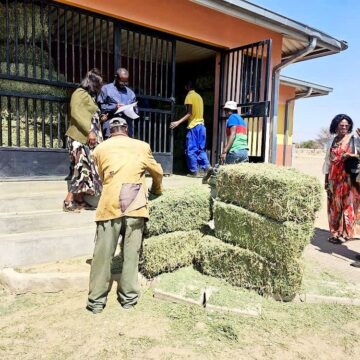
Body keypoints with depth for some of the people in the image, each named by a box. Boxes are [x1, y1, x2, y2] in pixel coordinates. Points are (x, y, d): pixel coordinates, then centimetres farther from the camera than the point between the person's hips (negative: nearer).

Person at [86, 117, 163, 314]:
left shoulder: (100, 149, 13)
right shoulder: (142, 146, 14)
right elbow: (158, 172, 23)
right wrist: (156, 190, 41)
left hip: (110, 205, 0)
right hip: (135, 206, 1)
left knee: (103, 254, 5)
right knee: (131, 254, 8)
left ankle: (96, 301, 13)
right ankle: (128, 297, 17)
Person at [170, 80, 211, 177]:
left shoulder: (189, 96, -7)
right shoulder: (199, 96, 17)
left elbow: (189, 113, -16)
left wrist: (178, 122, -20)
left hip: (193, 126, -8)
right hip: (201, 125, 8)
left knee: (191, 150, -1)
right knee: (201, 149, 12)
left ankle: (194, 171, 1)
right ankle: (206, 169, 6)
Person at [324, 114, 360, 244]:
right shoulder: (331, 142, 10)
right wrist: (326, 180, 11)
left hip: (349, 179, -4)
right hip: (334, 179, 4)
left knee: (347, 205, 1)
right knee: (334, 206, 8)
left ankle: (345, 233, 11)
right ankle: (335, 232, 19)